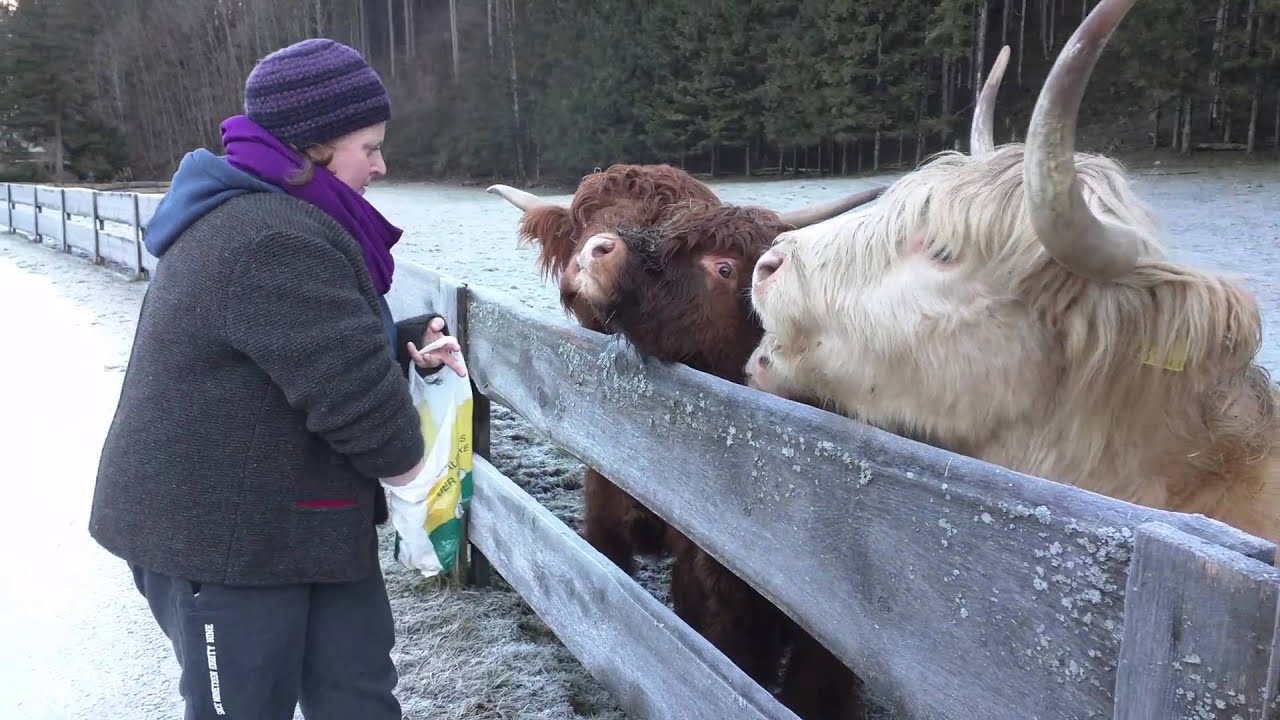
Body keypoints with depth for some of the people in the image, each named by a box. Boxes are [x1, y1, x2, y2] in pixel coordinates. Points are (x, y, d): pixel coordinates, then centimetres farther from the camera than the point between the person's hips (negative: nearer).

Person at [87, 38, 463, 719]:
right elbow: (355, 390, -27)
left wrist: (410, 345, 0)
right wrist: (403, 457, -8)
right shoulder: (276, 243, -26)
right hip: (221, 539, -10)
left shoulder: (266, 216, 10)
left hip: (297, 523, 10)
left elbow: (333, 345, 17)